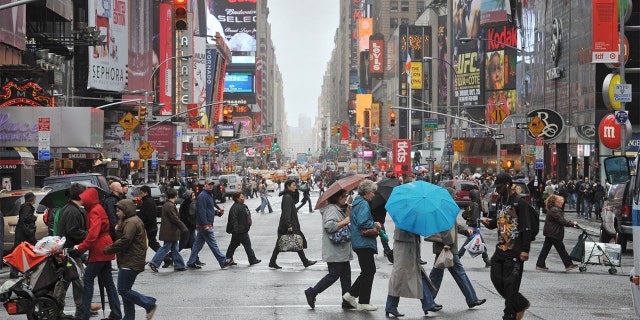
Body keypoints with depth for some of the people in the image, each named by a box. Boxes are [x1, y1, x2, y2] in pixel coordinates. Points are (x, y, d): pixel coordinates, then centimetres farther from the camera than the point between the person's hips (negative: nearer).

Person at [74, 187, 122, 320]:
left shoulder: (95, 211, -14)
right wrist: (82, 245, 9)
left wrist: (81, 247, -18)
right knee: (107, 281, 11)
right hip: (104, 250, 10)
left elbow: (93, 233, -23)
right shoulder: (97, 209, 17)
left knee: (88, 280, -6)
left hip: (99, 251, -10)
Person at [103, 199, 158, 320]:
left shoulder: (131, 222, -15)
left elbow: (125, 241, -23)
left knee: (123, 290, -10)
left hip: (131, 263, -11)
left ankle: (149, 304, -3)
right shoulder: (129, 221, 21)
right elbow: (121, 237, 21)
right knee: (125, 290, 13)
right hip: (129, 262, 11)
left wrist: (107, 250, -18)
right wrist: (118, 229, 4)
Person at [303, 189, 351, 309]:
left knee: (346, 274, 9)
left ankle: (347, 301, 13)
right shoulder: (331, 209, -15)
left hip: (342, 251, 11)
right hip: (334, 251, -10)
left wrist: (348, 213, 10)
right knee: (334, 275, -6)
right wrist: (345, 221, -19)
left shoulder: (337, 209, 19)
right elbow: (329, 226, -28)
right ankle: (312, 292, 4)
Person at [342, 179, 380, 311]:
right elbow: (363, 223, -26)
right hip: (364, 242, -10)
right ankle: (363, 302, 6)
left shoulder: (357, 202, 15)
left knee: (369, 270, 17)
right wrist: (375, 225, -10)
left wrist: (374, 224, 10)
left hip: (359, 242, 10)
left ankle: (350, 294, 19)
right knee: (368, 272, -1)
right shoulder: (363, 204, -15)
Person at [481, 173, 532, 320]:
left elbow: (526, 227, -14)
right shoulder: (500, 200, 13)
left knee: (510, 283, -4)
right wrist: (489, 222, 1)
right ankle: (521, 304, 25)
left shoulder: (519, 202, -12)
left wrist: (525, 250, -18)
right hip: (501, 248, 8)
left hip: (514, 251, -8)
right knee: (496, 279, 9)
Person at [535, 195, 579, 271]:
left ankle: (540, 265, 12)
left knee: (546, 248, 10)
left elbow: (562, 220, 19)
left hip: (549, 233, 10)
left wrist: (571, 223, 12)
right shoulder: (554, 210, -19)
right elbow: (561, 221, -21)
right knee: (561, 249, -1)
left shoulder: (553, 209, 15)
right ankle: (568, 265, 7)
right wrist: (572, 223, -12)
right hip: (554, 233, -10)